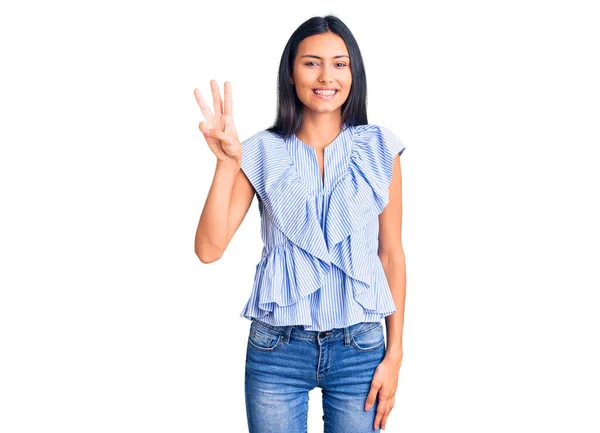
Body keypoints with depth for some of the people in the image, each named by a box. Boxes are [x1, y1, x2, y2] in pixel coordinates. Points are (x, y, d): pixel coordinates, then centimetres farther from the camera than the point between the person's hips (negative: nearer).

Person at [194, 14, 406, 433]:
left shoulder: (378, 148, 0)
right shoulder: (263, 152, -1)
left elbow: (391, 253, 3)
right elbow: (209, 249, -8)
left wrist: (394, 354, 1)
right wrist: (227, 162, -18)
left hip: (359, 347, 1)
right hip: (277, 348, 0)